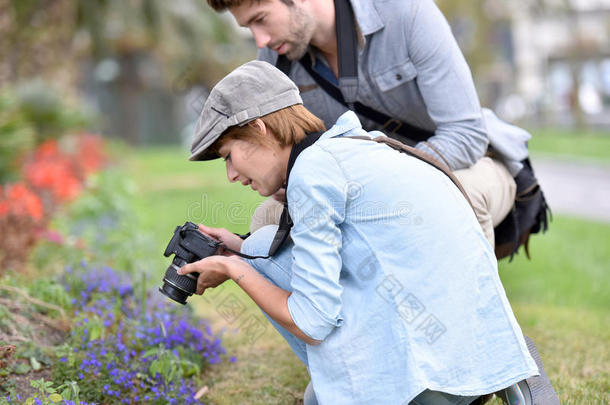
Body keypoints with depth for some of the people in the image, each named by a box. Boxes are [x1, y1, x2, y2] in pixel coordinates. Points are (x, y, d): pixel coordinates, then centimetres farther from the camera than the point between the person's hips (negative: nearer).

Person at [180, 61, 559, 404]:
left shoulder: (313, 167, -8)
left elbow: (312, 323, -9)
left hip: (432, 359, -8)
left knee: (265, 246, 4)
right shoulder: (365, 152, 18)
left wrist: (236, 270, 6)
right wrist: (242, 251, 28)